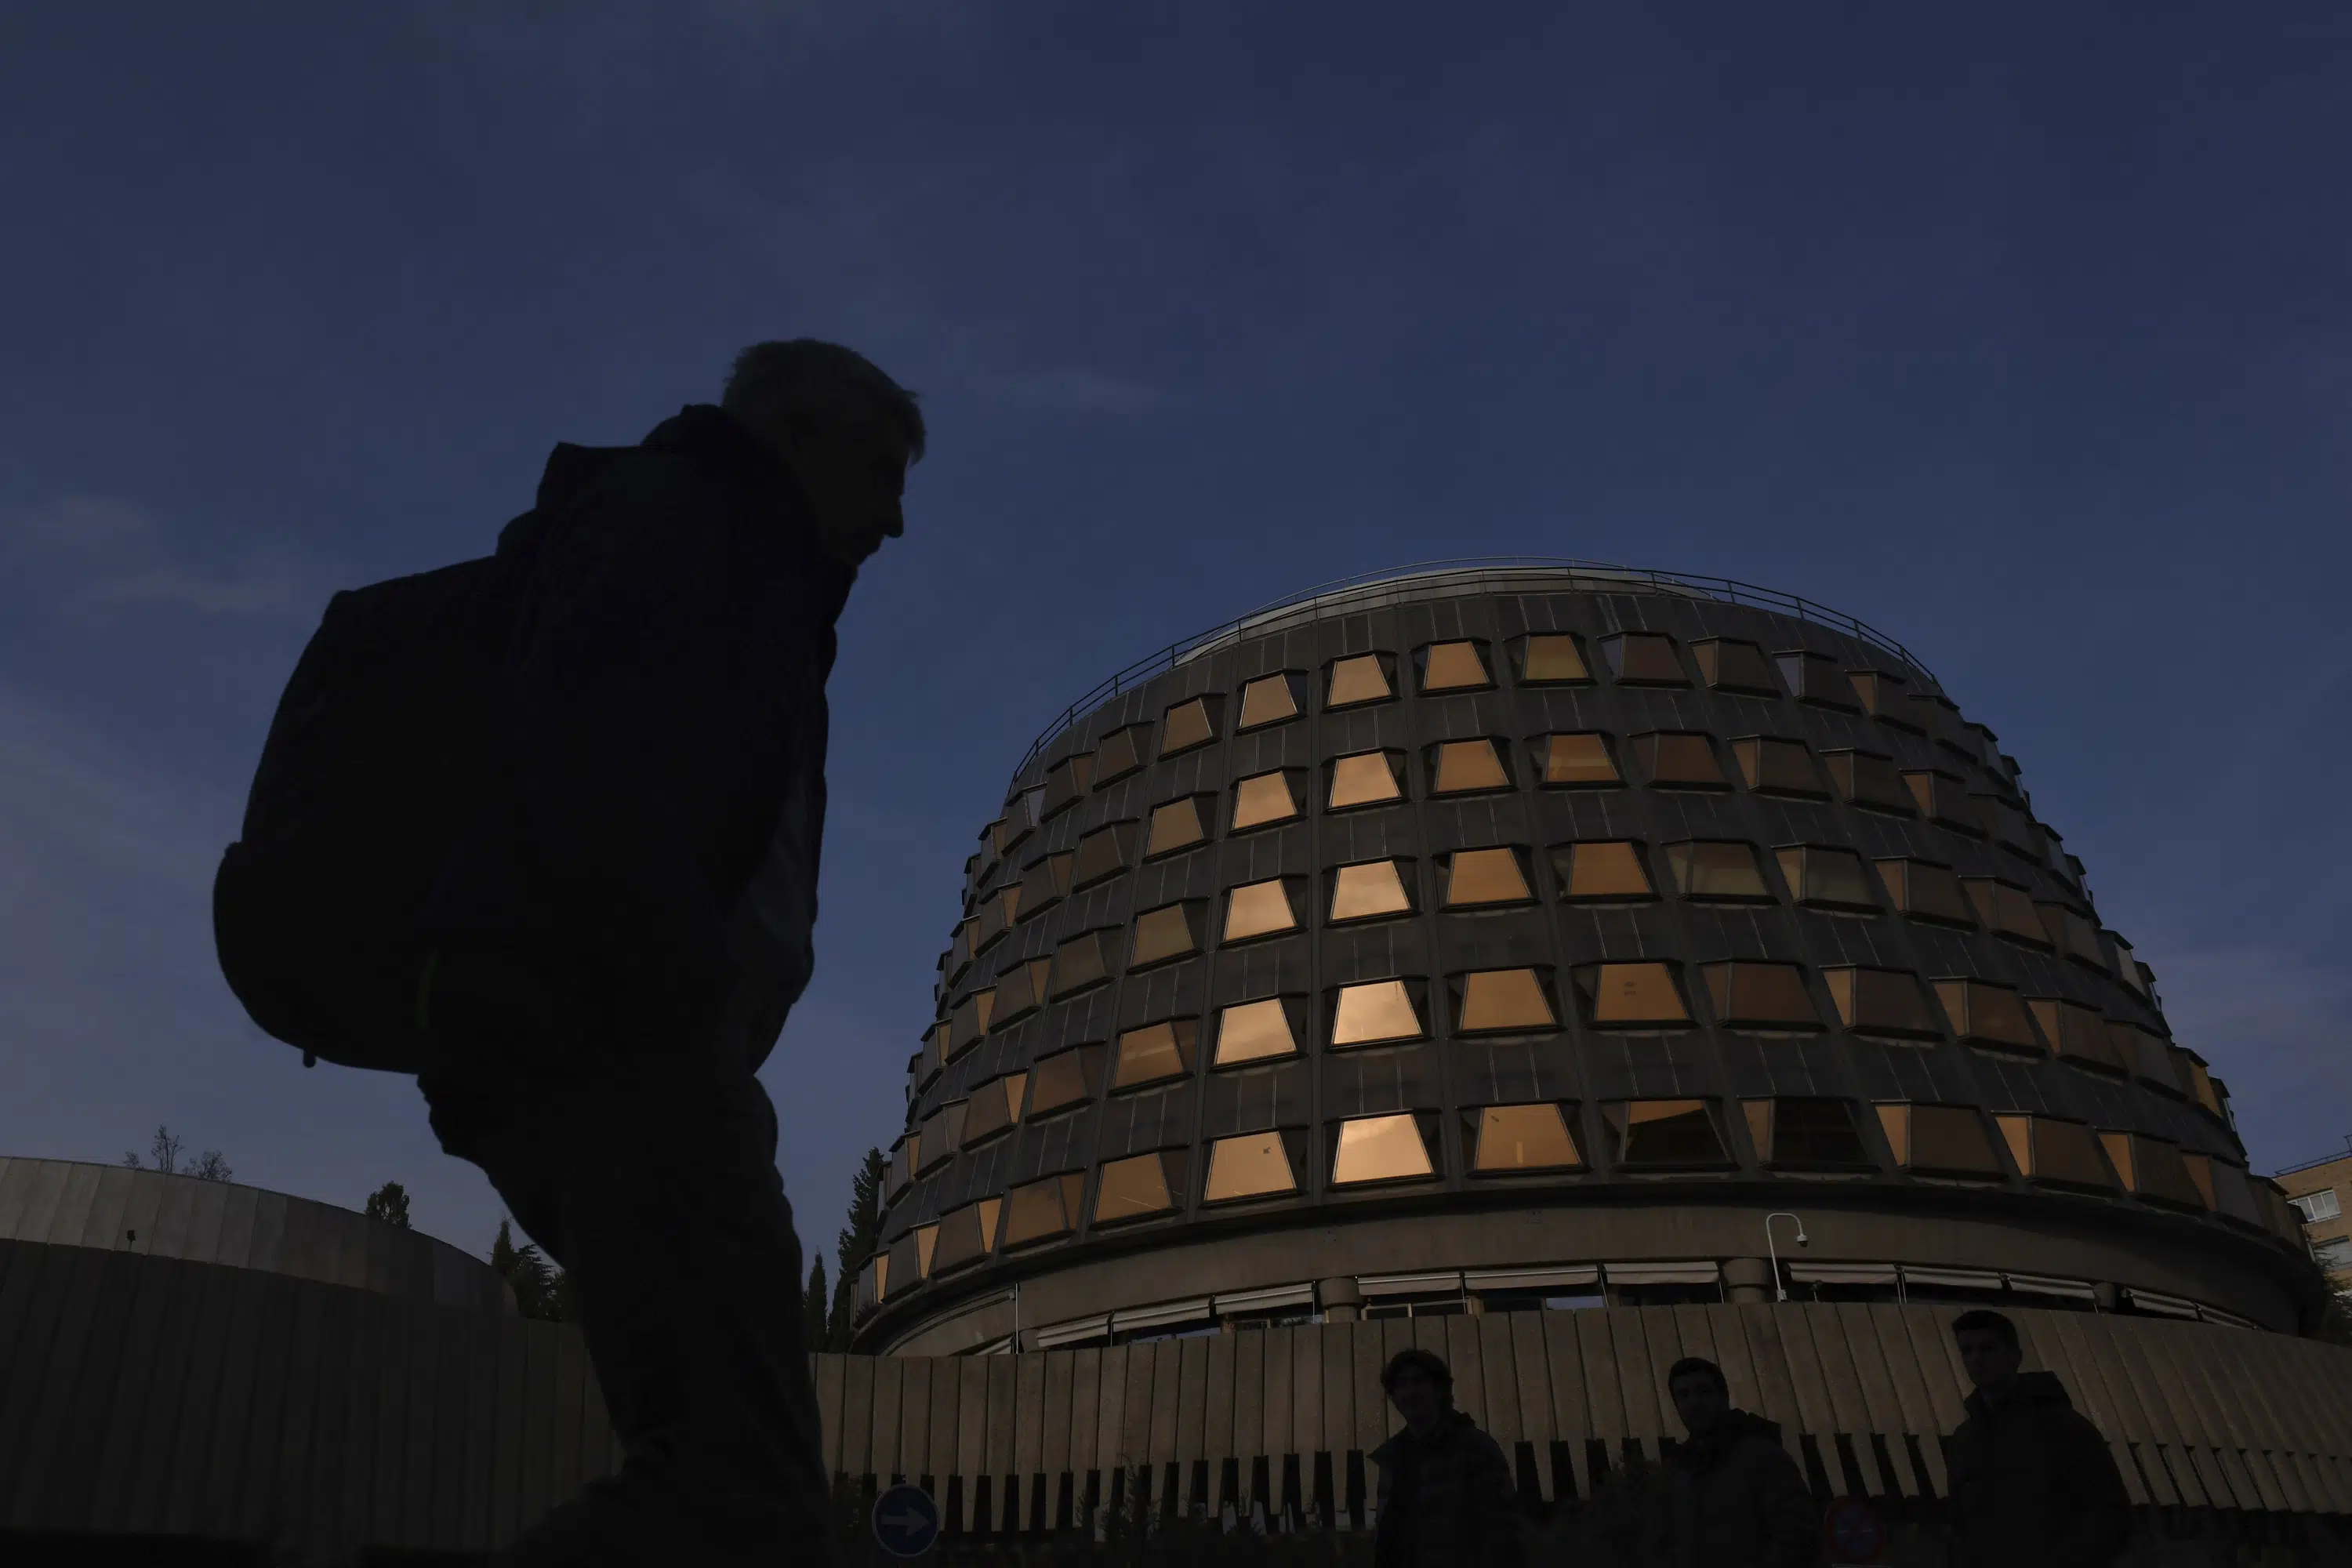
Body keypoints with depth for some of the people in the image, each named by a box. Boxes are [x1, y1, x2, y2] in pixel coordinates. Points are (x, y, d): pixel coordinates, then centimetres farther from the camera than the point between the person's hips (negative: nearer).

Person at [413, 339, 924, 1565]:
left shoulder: (724, 572, 31)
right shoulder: (675, 507, 4)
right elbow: (578, 741, -15)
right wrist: (684, 985, -17)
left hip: (588, 1044, 10)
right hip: (612, 1034, -10)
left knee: (710, 1469, 11)